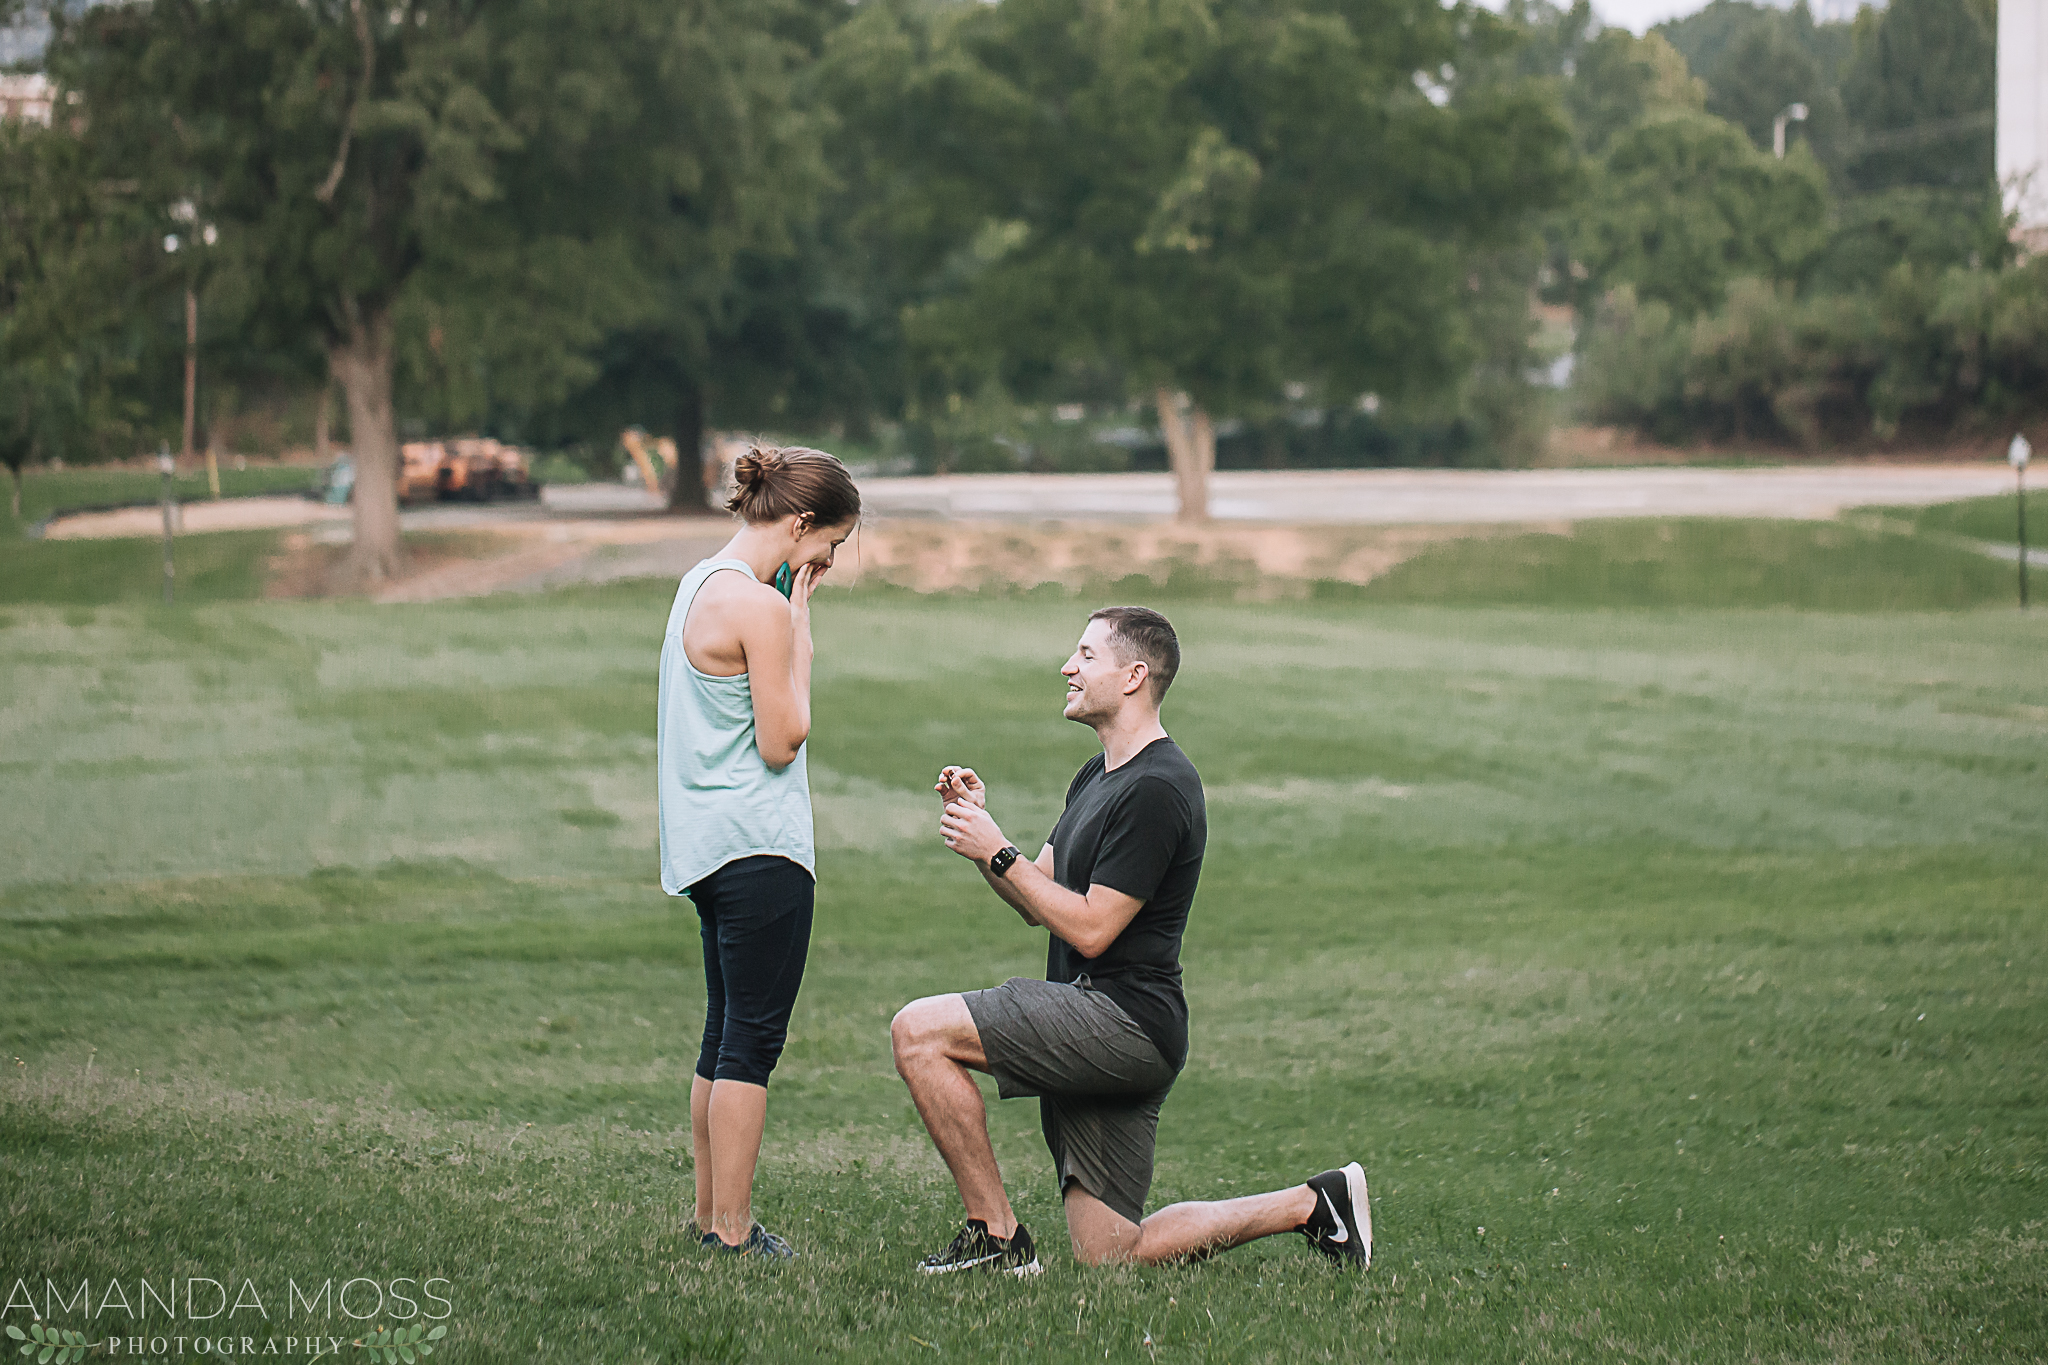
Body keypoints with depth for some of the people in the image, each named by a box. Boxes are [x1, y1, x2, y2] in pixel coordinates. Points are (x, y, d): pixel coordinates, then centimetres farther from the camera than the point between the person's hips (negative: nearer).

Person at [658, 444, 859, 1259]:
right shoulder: (759, 607, -16)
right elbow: (782, 741, -14)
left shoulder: (701, 584, 14)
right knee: (752, 1040, -5)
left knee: (725, 1037, 15)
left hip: (706, 846, 10)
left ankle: (710, 1215, 20)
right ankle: (732, 1231, -3)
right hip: (759, 846, -10)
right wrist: (800, 632, -9)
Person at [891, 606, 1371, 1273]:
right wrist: (979, 826, 5)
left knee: (920, 1031, -18)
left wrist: (998, 853, -14)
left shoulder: (1156, 789, -15)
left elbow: (1089, 929, -17)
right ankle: (1313, 1204, 16)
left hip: (1124, 1018, -10)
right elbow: (1038, 901, 19)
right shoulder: (1097, 777, 18)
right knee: (1111, 1255, 8)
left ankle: (997, 1235, -13)